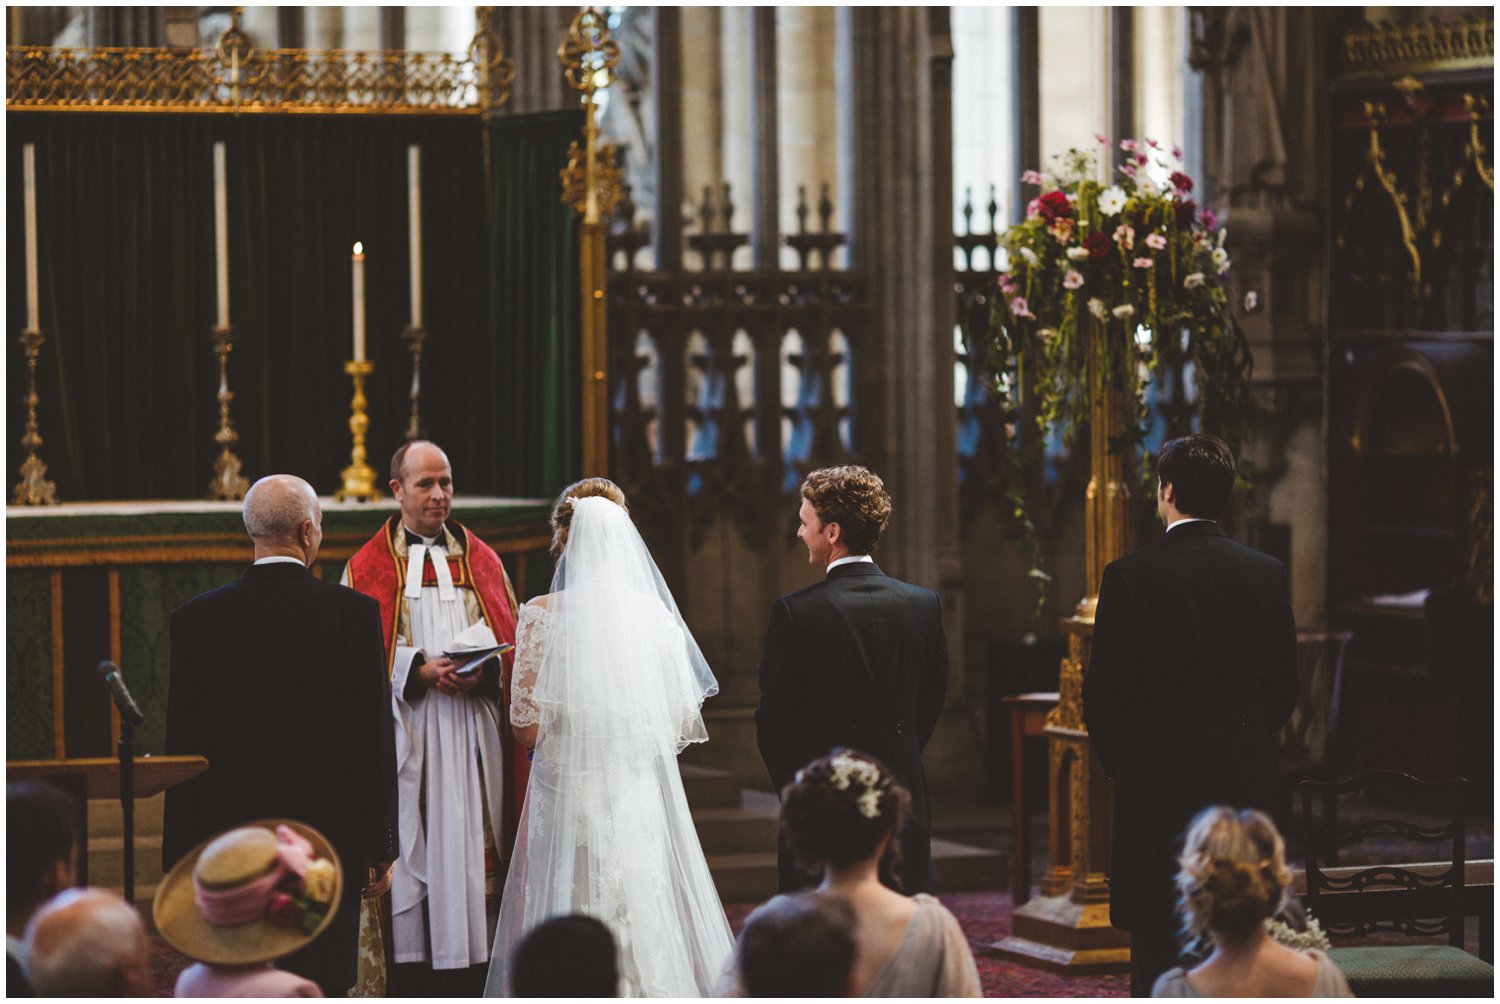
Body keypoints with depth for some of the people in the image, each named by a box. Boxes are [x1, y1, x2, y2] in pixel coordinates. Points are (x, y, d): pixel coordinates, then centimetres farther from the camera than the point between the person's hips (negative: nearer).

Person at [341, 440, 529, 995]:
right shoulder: (368, 568, 7)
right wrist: (419, 670, -13)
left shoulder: (481, 560, 15)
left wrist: (483, 672, -9)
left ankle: (474, 978, 0)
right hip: (406, 735, -2)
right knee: (410, 851, -7)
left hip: (476, 735, 2)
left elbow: (515, 642, 12)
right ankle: (410, 980, -5)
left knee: (476, 848, -2)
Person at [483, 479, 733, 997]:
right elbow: (682, 720, 4)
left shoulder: (543, 615, -8)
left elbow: (528, 726, -8)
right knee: (645, 919, 9)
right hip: (642, 795, 3)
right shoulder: (654, 612, 0)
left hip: (568, 791, -3)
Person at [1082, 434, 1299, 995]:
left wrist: (1116, 759, 10)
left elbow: (1103, 690, -7)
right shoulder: (1266, 574, 3)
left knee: (1157, 950, 0)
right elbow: (1283, 689, 8)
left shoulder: (1130, 577, -10)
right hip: (1243, 782, 4)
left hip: (1157, 785, -4)